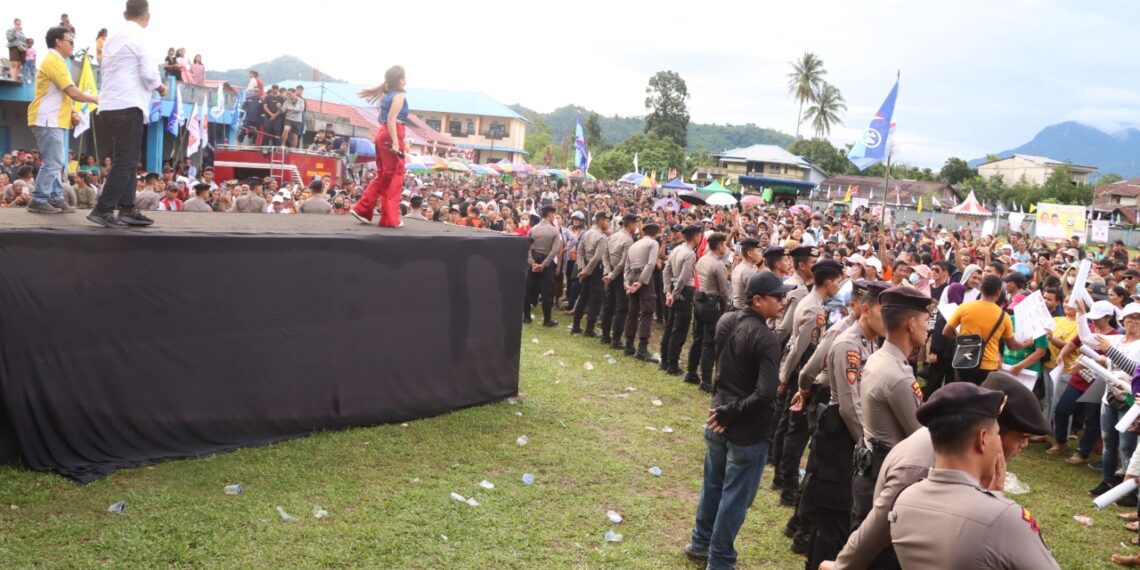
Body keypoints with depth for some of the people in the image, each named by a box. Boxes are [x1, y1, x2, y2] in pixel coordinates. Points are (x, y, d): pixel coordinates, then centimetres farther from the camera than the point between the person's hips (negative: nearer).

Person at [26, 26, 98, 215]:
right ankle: (38, 201, -8)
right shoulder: (54, 61, -12)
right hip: (48, 121, -10)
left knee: (57, 163, 11)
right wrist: (93, 99, -4)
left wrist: (71, 113, 11)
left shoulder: (55, 61, 20)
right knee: (52, 163, -10)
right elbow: (73, 92, -19)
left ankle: (56, 199, 14)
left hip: (55, 120, 10)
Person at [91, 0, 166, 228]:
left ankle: (127, 210, 15)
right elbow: (149, 73, -14)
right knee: (126, 161, -7)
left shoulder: (115, 37, 17)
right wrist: (160, 86, 7)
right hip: (128, 106, -8)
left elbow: (108, 70, 21)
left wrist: (152, 84, 22)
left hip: (111, 106, 8)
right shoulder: (139, 37, -7)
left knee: (124, 160, 13)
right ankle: (102, 210, -12)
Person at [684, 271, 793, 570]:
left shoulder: (726, 321, -1)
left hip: (718, 422, 7)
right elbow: (765, 394, -28)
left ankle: (700, 544, 38)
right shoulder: (766, 338, -23)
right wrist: (730, 412, -17)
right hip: (748, 431, -7)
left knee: (712, 486, 22)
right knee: (734, 497, 7)